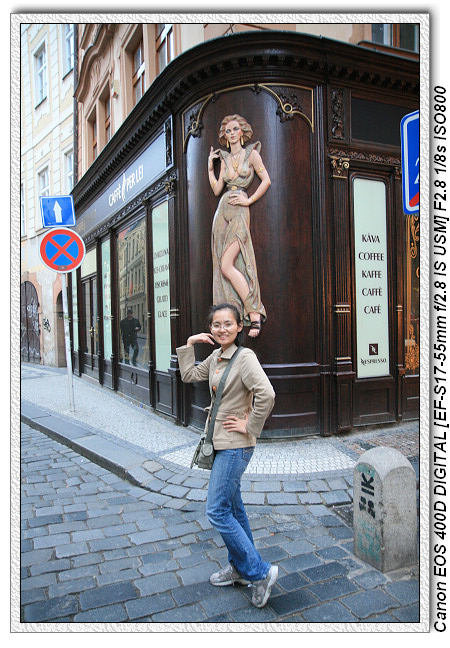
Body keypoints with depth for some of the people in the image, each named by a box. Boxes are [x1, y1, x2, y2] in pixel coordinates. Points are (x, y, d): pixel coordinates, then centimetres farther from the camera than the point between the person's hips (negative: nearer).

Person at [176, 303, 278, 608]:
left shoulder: (245, 357, -18)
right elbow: (189, 376, 16)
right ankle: (239, 568, 35)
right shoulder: (216, 357, 7)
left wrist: (250, 426, -20)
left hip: (235, 445, -9)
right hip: (221, 442, 9)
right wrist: (189, 346, 8)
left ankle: (260, 572, 9)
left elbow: (266, 394, -29)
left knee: (217, 510, -4)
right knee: (233, 507, 19)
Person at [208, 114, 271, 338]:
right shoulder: (224, 158, 20)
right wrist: (210, 167, 16)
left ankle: (254, 311, -13)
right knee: (222, 266, -2)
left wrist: (249, 200, -4)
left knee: (227, 265, -18)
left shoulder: (251, 154, 6)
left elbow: (266, 180, 2)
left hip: (239, 212, -6)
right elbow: (216, 189, 17)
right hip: (223, 211, 6)